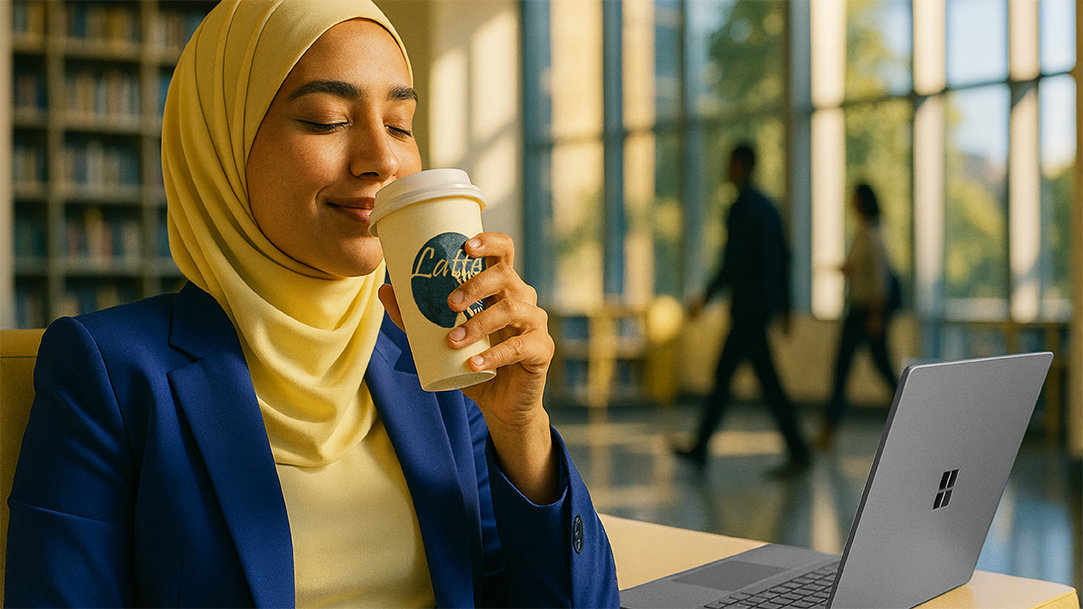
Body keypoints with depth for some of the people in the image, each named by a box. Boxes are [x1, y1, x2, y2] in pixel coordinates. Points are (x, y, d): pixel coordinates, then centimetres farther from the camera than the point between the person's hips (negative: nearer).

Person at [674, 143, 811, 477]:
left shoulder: (742, 207, -13)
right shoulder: (768, 206, 16)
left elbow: (735, 259, -21)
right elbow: (784, 258, 18)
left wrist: (707, 296, -16)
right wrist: (784, 308, 21)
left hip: (748, 303, -10)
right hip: (765, 303, 10)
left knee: (768, 381, -7)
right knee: (723, 373, 11)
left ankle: (797, 452, -5)